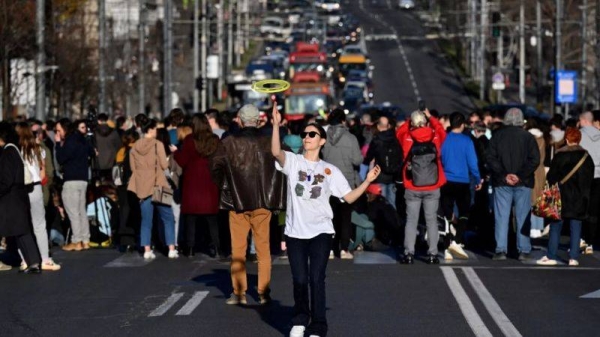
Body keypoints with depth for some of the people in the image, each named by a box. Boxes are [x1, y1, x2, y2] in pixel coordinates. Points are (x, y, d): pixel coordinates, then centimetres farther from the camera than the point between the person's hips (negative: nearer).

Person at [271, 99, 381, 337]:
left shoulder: (330, 170, 6)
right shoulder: (292, 161, 1)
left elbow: (349, 197, 5)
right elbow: (276, 152, -20)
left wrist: (368, 181, -8)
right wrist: (276, 125, -33)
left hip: (320, 231, 0)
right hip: (295, 230, 0)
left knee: (316, 279, -6)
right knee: (299, 280, 6)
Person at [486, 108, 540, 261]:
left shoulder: (497, 135, 0)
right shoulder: (528, 137, -1)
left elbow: (491, 158, -6)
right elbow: (535, 159, -8)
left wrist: (504, 175, -7)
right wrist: (520, 176, -9)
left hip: (502, 182, 0)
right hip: (523, 183, 0)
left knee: (501, 217, 3)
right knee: (522, 217, 5)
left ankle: (501, 250, -2)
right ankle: (523, 250, 3)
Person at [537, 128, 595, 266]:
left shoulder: (560, 155, -8)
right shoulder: (586, 156, 3)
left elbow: (552, 176, -7)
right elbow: (590, 178, 10)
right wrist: (586, 196, 16)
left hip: (562, 196, -3)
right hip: (580, 198, 3)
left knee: (556, 226, 4)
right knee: (576, 227, 5)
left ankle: (551, 256, 2)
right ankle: (573, 257, 2)